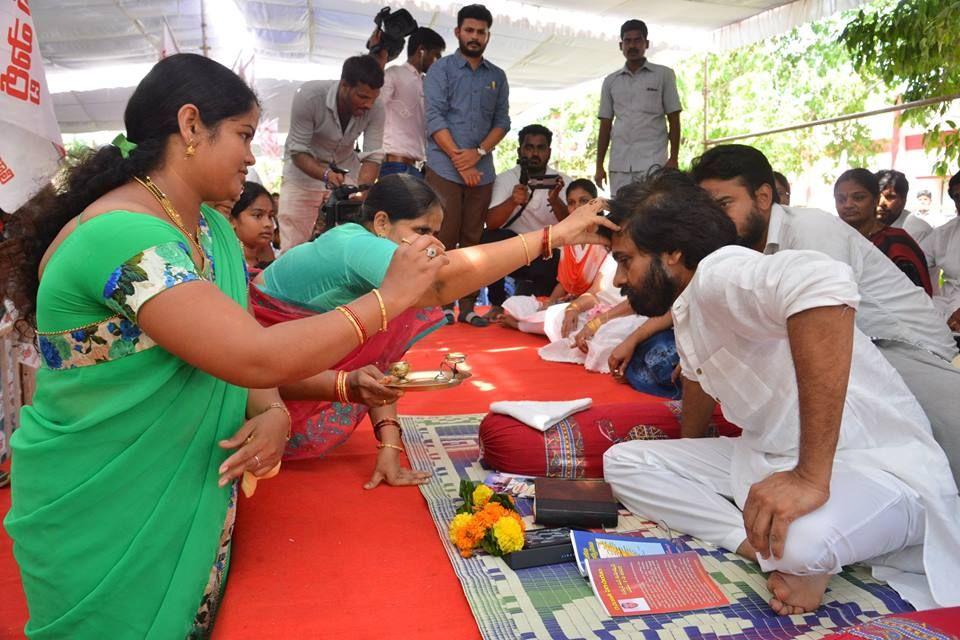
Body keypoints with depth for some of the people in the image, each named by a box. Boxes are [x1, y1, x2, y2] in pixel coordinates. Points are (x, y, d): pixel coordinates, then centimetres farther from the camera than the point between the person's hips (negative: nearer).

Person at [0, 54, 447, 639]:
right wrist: (388, 298, -25)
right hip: (106, 521, -7)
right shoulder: (122, 237, -27)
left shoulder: (212, 229, 2)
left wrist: (273, 412, -17)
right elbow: (256, 359, -34)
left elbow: (242, 340, 5)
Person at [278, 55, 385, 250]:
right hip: (304, 170, -2)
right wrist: (326, 175, -40)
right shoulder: (309, 96, -26)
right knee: (292, 249, -5)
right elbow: (298, 152, -22)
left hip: (345, 172, 2)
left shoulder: (375, 109, -19)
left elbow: (373, 156, -18)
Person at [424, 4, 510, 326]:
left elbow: (502, 121, 9)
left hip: (482, 170, 4)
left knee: (473, 240, 5)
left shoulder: (497, 76, 15)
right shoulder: (441, 69, 4)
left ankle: (468, 307, 9)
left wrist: (478, 151, -9)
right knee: (444, 240, -5)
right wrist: (459, 160, -13)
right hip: (444, 168, -3)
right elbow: (435, 118, -6)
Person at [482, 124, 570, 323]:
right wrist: (513, 201, -40)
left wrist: (555, 200, -37)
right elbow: (491, 223, -20)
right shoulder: (505, 179, -5)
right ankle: (497, 304, -10)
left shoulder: (562, 182, -5)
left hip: (549, 257, 0)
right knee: (488, 238, -29)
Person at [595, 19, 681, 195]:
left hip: (653, 162, -3)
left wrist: (673, 158, -5)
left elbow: (673, 120, 4)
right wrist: (599, 165, 8)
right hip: (619, 164, 3)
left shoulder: (663, 75, 6)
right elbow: (605, 125, 14)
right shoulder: (610, 81, 14)